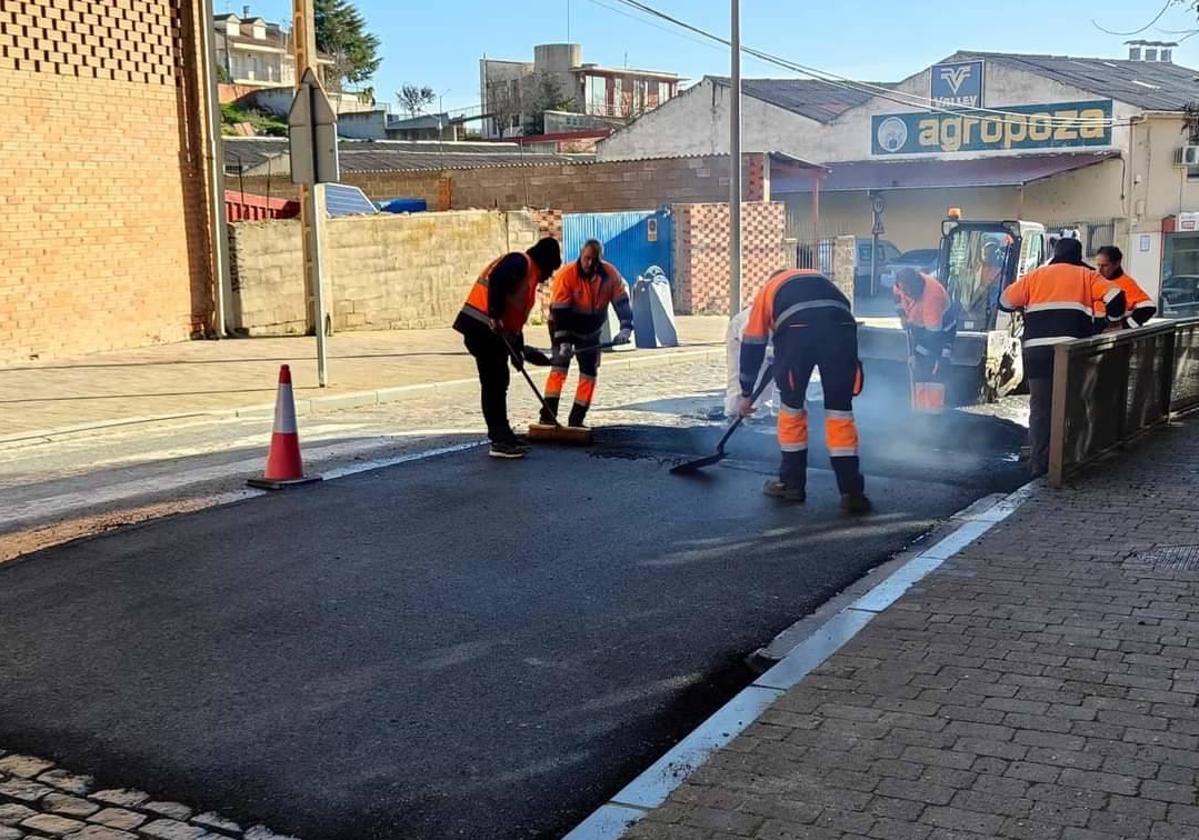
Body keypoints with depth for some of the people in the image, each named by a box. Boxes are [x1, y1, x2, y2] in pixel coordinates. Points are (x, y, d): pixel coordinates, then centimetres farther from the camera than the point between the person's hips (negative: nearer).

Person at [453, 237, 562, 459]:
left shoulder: (530, 275, 25)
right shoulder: (520, 262, -4)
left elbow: (516, 318, 25)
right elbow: (497, 280, -23)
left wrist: (518, 350, 22)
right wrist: (495, 316, -27)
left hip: (495, 332, 10)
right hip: (483, 327, -10)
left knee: (498, 383, 15)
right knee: (494, 384, -8)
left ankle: (503, 436, 23)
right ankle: (500, 441, -7)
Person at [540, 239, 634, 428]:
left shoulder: (610, 274, -17)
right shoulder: (566, 274, -27)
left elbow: (622, 301, -15)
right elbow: (559, 311, -27)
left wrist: (625, 329, -30)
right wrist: (563, 342, -31)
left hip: (591, 330, 4)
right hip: (564, 326, -4)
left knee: (590, 373, 0)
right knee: (559, 367, -16)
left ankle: (576, 420, 7)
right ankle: (548, 416, -18)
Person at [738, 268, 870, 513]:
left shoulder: (768, 290, 34)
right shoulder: (821, 279, 42)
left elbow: (752, 345, 32)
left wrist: (746, 394, 39)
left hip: (796, 330, -2)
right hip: (841, 327, 2)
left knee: (791, 405, 17)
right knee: (840, 409, 10)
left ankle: (792, 483, 25)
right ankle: (851, 491, 9)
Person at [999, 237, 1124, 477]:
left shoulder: (1036, 275, 16)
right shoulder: (1087, 276, 13)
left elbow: (1005, 302, 16)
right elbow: (1115, 297, 0)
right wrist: (1112, 319, 19)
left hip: (1038, 351, 1)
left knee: (1041, 408, 6)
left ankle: (1039, 465, 3)